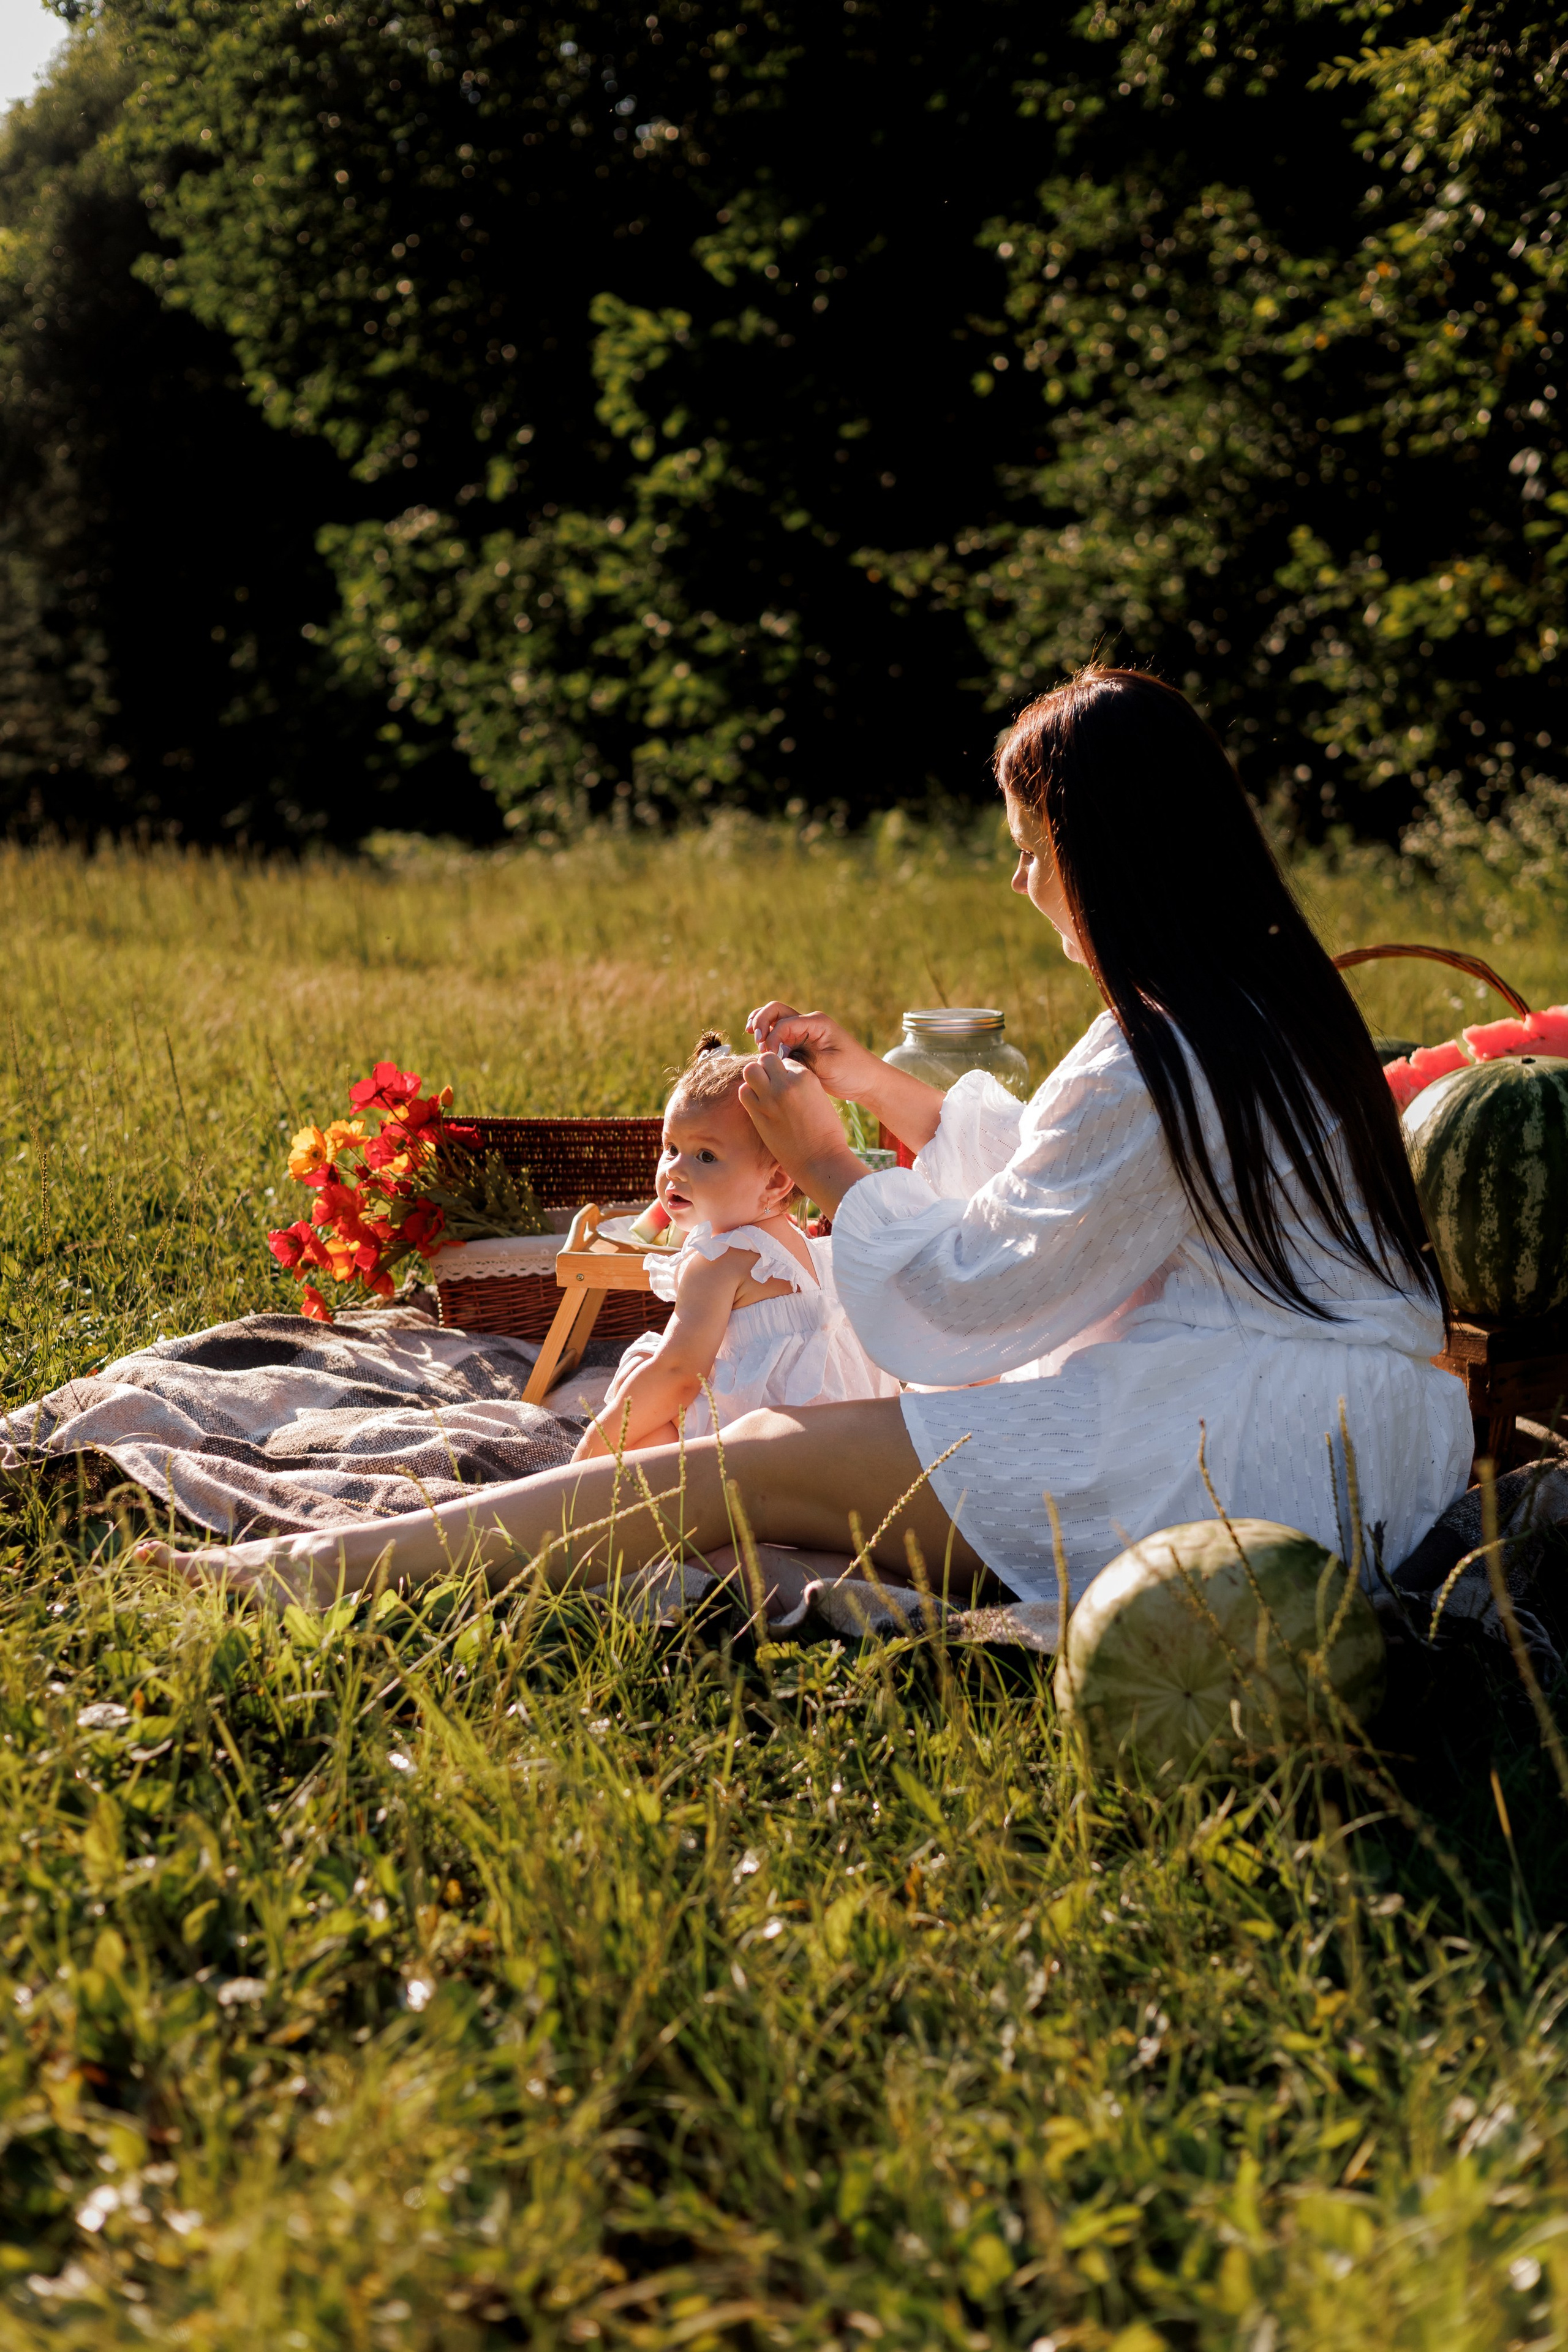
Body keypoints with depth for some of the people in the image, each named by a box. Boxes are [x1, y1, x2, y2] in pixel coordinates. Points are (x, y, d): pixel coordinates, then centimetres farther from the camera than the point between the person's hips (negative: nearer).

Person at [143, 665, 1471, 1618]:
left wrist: (823, 1165, 1)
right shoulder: (1265, 1000, 10)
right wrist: (878, 1087, 18)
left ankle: (333, 1568, -13)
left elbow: (974, 1288, -12)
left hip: (1254, 1452, -9)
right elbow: (1055, 1180, 21)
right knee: (798, 1438, 9)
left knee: (770, 1463, -13)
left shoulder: (1157, 1069, -21)